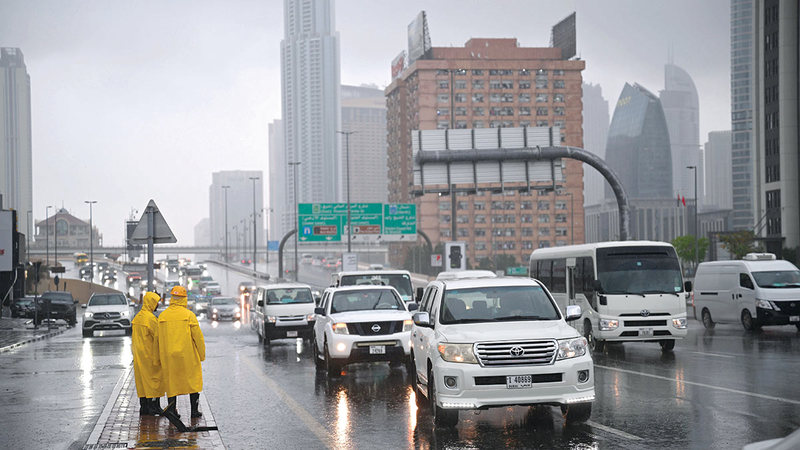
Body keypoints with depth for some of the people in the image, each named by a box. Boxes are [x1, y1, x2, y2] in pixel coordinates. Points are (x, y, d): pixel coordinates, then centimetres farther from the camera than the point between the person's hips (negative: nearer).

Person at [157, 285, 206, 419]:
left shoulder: (162, 316, 2)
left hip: (169, 357, 3)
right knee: (193, 381, 9)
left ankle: (172, 411, 8)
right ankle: (194, 410, 9)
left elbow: (159, 339, 6)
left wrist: (161, 358, 14)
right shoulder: (189, 315, -8)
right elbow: (198, 337, -7)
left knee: (171, 382, 10)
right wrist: (202, 354, 4)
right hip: (188, 356, -3)